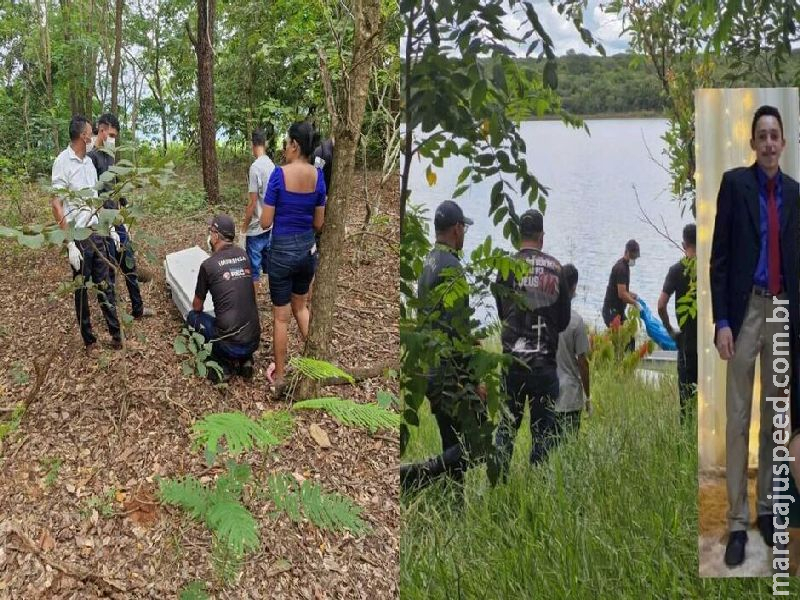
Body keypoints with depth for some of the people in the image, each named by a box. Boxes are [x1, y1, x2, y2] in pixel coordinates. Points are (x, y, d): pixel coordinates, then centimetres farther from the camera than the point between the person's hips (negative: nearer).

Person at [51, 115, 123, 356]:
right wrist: (70, 244, -19)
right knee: (81, 290, 6)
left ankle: (116, 334, 17)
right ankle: (89, 341, 16)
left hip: (97, 233, 6)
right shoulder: (63, 162, -13)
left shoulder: (89, 162, 10)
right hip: (79, 237, -6)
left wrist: (110, 228, 18)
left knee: (104, 285, 10)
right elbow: (55, 205, -15)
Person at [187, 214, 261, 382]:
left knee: (192, 316, 20)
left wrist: (196, 311, 31)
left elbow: (197, 307, 8)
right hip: (254, 341, 5)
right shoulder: (244, 255, 6)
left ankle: (224, 363, 8)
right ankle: (244, 360, 13)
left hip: (231, 345, -5)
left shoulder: (208, 265, -7)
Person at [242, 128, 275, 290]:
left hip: (256, 228, -7)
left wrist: (244, 225, -7)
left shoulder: (255, 167, -19)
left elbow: (252, 203, -18)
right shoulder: (272, 165, 3)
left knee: (254, 270, 1)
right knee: (269, 264, 17)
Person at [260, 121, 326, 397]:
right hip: (308, 249, 5)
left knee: (281, 316, 7)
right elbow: (318, 223, 2)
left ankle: (280, 378, 16)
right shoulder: (318, 175, -4)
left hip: (283, 250, -5)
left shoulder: (280, 174, -18)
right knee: (300, 306, 27)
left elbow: (266, 222, -14)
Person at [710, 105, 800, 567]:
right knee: (738, 418, -1)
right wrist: (722, 321, -13)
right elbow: (719, 256, -6)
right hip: (745, 309, -4)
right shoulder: (734, 182, -3)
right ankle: (737, 522, 5)